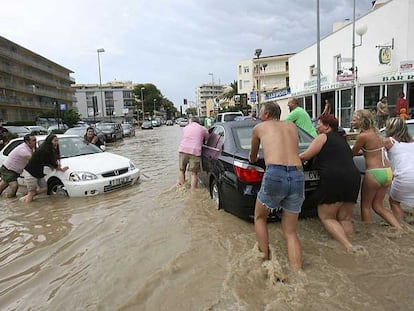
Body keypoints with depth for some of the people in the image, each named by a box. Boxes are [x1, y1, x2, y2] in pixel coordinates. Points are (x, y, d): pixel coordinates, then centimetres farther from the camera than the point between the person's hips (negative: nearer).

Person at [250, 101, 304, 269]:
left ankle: (265, 260, 22)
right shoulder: (292, 126, 26)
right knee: (290, 232, 15)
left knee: (259, 218, 23)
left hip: (274, 175, -3)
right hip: (298, 177, 4)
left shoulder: (259, 127, 18)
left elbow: (252, 157, 34)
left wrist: (253, 159, 57)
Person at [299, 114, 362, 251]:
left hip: (334, 180, -8)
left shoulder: (323, 137, 1)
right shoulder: (342, 139, 25)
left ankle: (349, 246, -11)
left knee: (326, 217, 2)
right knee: (345, 219, 15)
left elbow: (305, 156, -7)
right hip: (354, 178, 8)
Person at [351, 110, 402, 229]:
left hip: (374, 173, -8)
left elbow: (352, 153, -3)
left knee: (365, 206, 10)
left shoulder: (363, 136, -15)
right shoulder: (375, 132, 10)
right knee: (378, 206, 19)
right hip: (387, 172, 8)